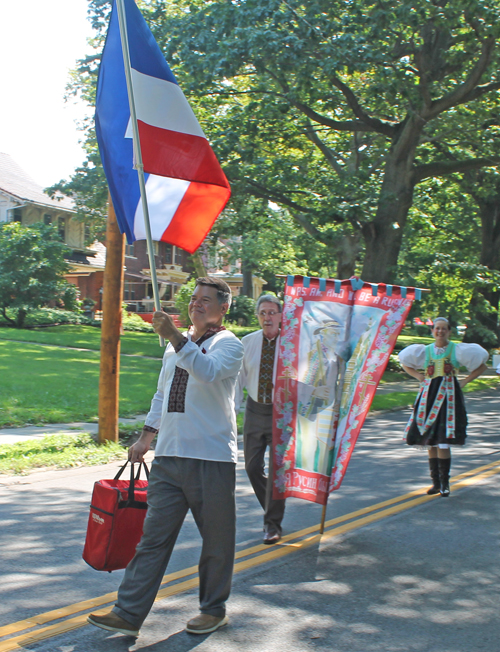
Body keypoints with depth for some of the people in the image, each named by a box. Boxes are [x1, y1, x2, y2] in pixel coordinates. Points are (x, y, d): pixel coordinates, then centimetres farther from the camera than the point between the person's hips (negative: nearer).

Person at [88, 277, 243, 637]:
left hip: (212, 459, -5)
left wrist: (175, 336, -34)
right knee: (154, 536, 5)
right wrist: (146, 436, 19)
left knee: (217, 540, 7)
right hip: (169, 458, 6)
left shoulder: (229, 344, -4)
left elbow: (207, 371, -27)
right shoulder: (176, 345, 17)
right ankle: (129, 614, 8)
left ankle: (214, 609, 25)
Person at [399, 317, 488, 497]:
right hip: (429, 397, 3)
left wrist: (464, 381, 0)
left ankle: (444, 483, 0)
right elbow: (405, 364, 25)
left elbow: (482, 366, 8)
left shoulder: (457, 350, 3)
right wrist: (420, 377, 10)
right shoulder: (425, 351, 10)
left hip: (448, 396, -3)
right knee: (429, 442, 3)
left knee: (443, 442, -11)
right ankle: (436, 482, 13)